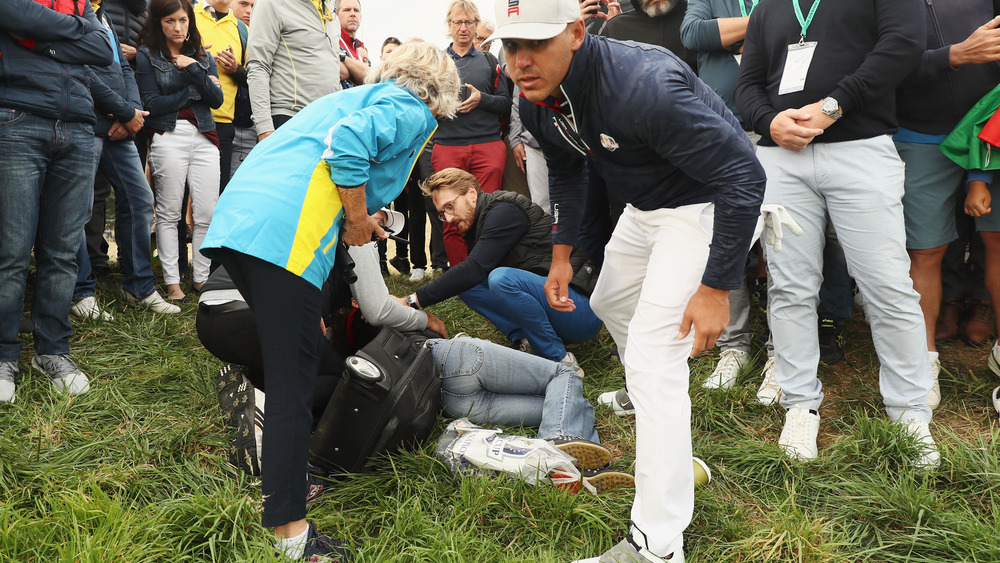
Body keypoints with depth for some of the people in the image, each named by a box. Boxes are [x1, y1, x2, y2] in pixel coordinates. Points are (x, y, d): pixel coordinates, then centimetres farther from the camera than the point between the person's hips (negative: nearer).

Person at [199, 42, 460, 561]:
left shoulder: (361, 96, 33)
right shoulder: (413, 112, 6)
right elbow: (347, 144, -14)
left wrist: (355, 222, 38)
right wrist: (358, 221, -3)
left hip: (234, 220, 9)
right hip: (284, 233, -9)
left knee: (285, 360, 19)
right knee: (293, 377, -7)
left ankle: (286, 473, 28)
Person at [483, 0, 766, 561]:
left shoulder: (641, 86, -36)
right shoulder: (538, 100, -8)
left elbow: (744, 175, -32)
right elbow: (567, 171, 14)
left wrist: (716, 288, -29)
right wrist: (562, 255, 12)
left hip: (709, 203, -9)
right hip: (644, 205, 9)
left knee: (653, 357, -15)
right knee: (612, 303, 27)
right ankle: (647, 396, 59)